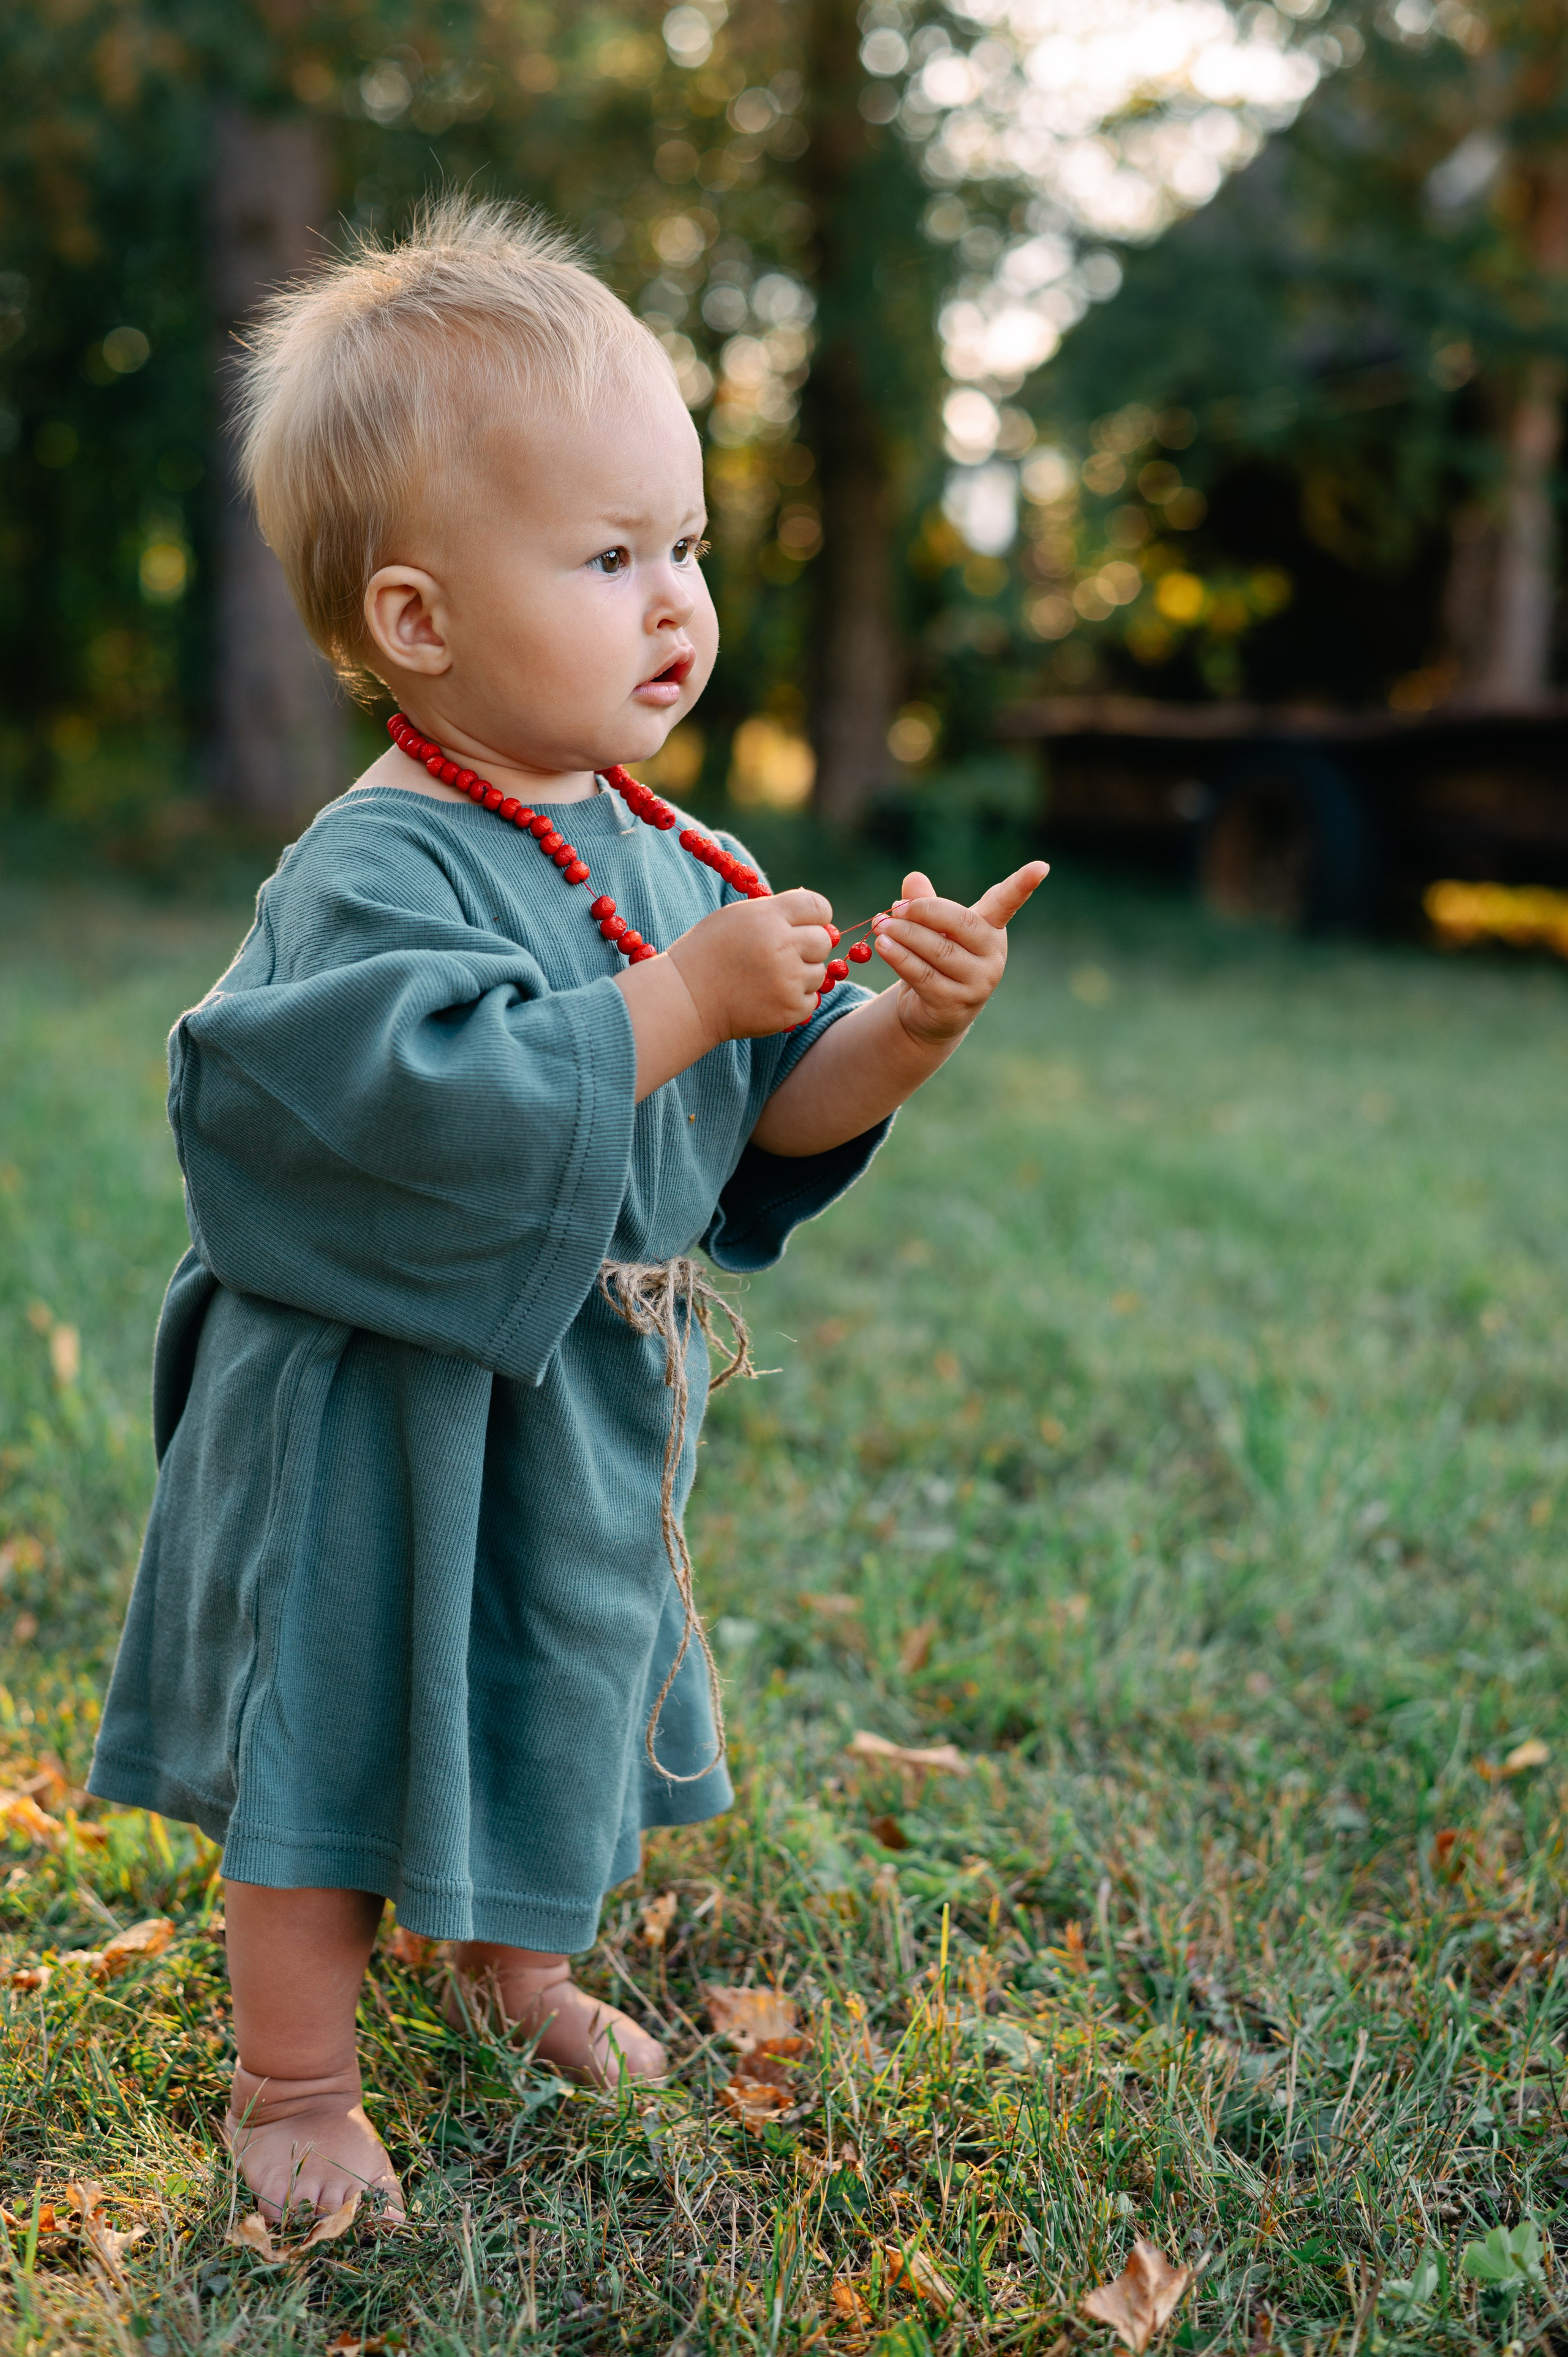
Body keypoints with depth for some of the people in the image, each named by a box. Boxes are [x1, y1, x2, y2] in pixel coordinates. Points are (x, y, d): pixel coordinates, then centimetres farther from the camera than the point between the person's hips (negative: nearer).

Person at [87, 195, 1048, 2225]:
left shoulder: (663, 855, 2)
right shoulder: (376, 872, -22)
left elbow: (772, 1124, 3)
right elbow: (445, 1102, -36)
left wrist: (905, 1034, -16)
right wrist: (687, 999, -32)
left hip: (590, 1405, 8)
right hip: (386, 1412, -7)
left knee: (557, 1688, 25)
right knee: (347, 1731, 8)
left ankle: (511, 1966, 51)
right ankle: (293, 2080, 29)